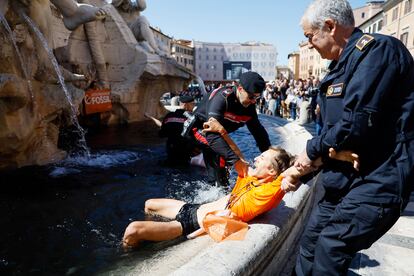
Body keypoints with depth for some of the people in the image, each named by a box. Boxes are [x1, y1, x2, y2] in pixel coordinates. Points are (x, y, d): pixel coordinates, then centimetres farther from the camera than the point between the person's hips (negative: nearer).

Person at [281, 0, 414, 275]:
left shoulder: (377, 49, -14)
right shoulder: (343, 65, 15)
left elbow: (355, 125, -24)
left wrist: (312, 151, -8)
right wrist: (301, 171, 13)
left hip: (376, 182, -9)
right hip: (344, 179, 9)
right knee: (310, 243, 14)